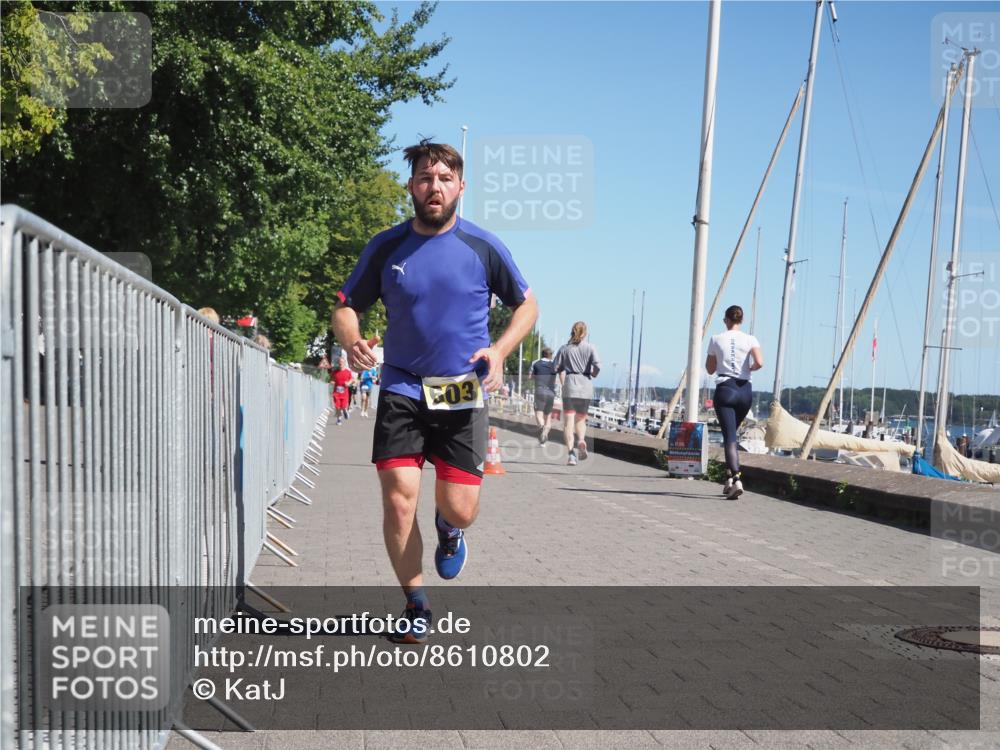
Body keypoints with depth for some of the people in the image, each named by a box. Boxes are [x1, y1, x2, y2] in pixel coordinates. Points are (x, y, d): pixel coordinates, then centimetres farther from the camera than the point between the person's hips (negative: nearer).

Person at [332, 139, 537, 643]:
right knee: (398, 500, -9)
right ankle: (416, 607, 12)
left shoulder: (483, 247, -1)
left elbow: (527, 305, 9)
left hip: (463, 394, 0)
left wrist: (499, 351, -8)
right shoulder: (386, 248, 1)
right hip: (402, 390, 1)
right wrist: (350, 340, -16)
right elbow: (346, 306, 8)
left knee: (460, 509, -6)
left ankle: (449, 529, 35)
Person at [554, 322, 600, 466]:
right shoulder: (590, 347, 1)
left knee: (568, 421, -2)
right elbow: (597, 366, -10)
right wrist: (593, 374, 10)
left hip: (569, 385, 0)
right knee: (581, 418, 17)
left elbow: (558, 367, 0)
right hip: (585, 385, 0)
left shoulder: (565, 348, 6)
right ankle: (581, 440, -10)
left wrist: (563, 383, 9)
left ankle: (571, 451, -16)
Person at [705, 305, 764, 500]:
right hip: (745, 390, 3)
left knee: (729, 436, -10)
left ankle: (735, 479, -27)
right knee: (732, 433, 21)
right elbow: (759, 363, -14)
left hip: (724, 389, -2)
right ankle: (730, 477, 21)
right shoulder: (750, 340, 2)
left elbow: (710, 369, 10)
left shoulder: (716, 340, 1)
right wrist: (750, 368, 6)